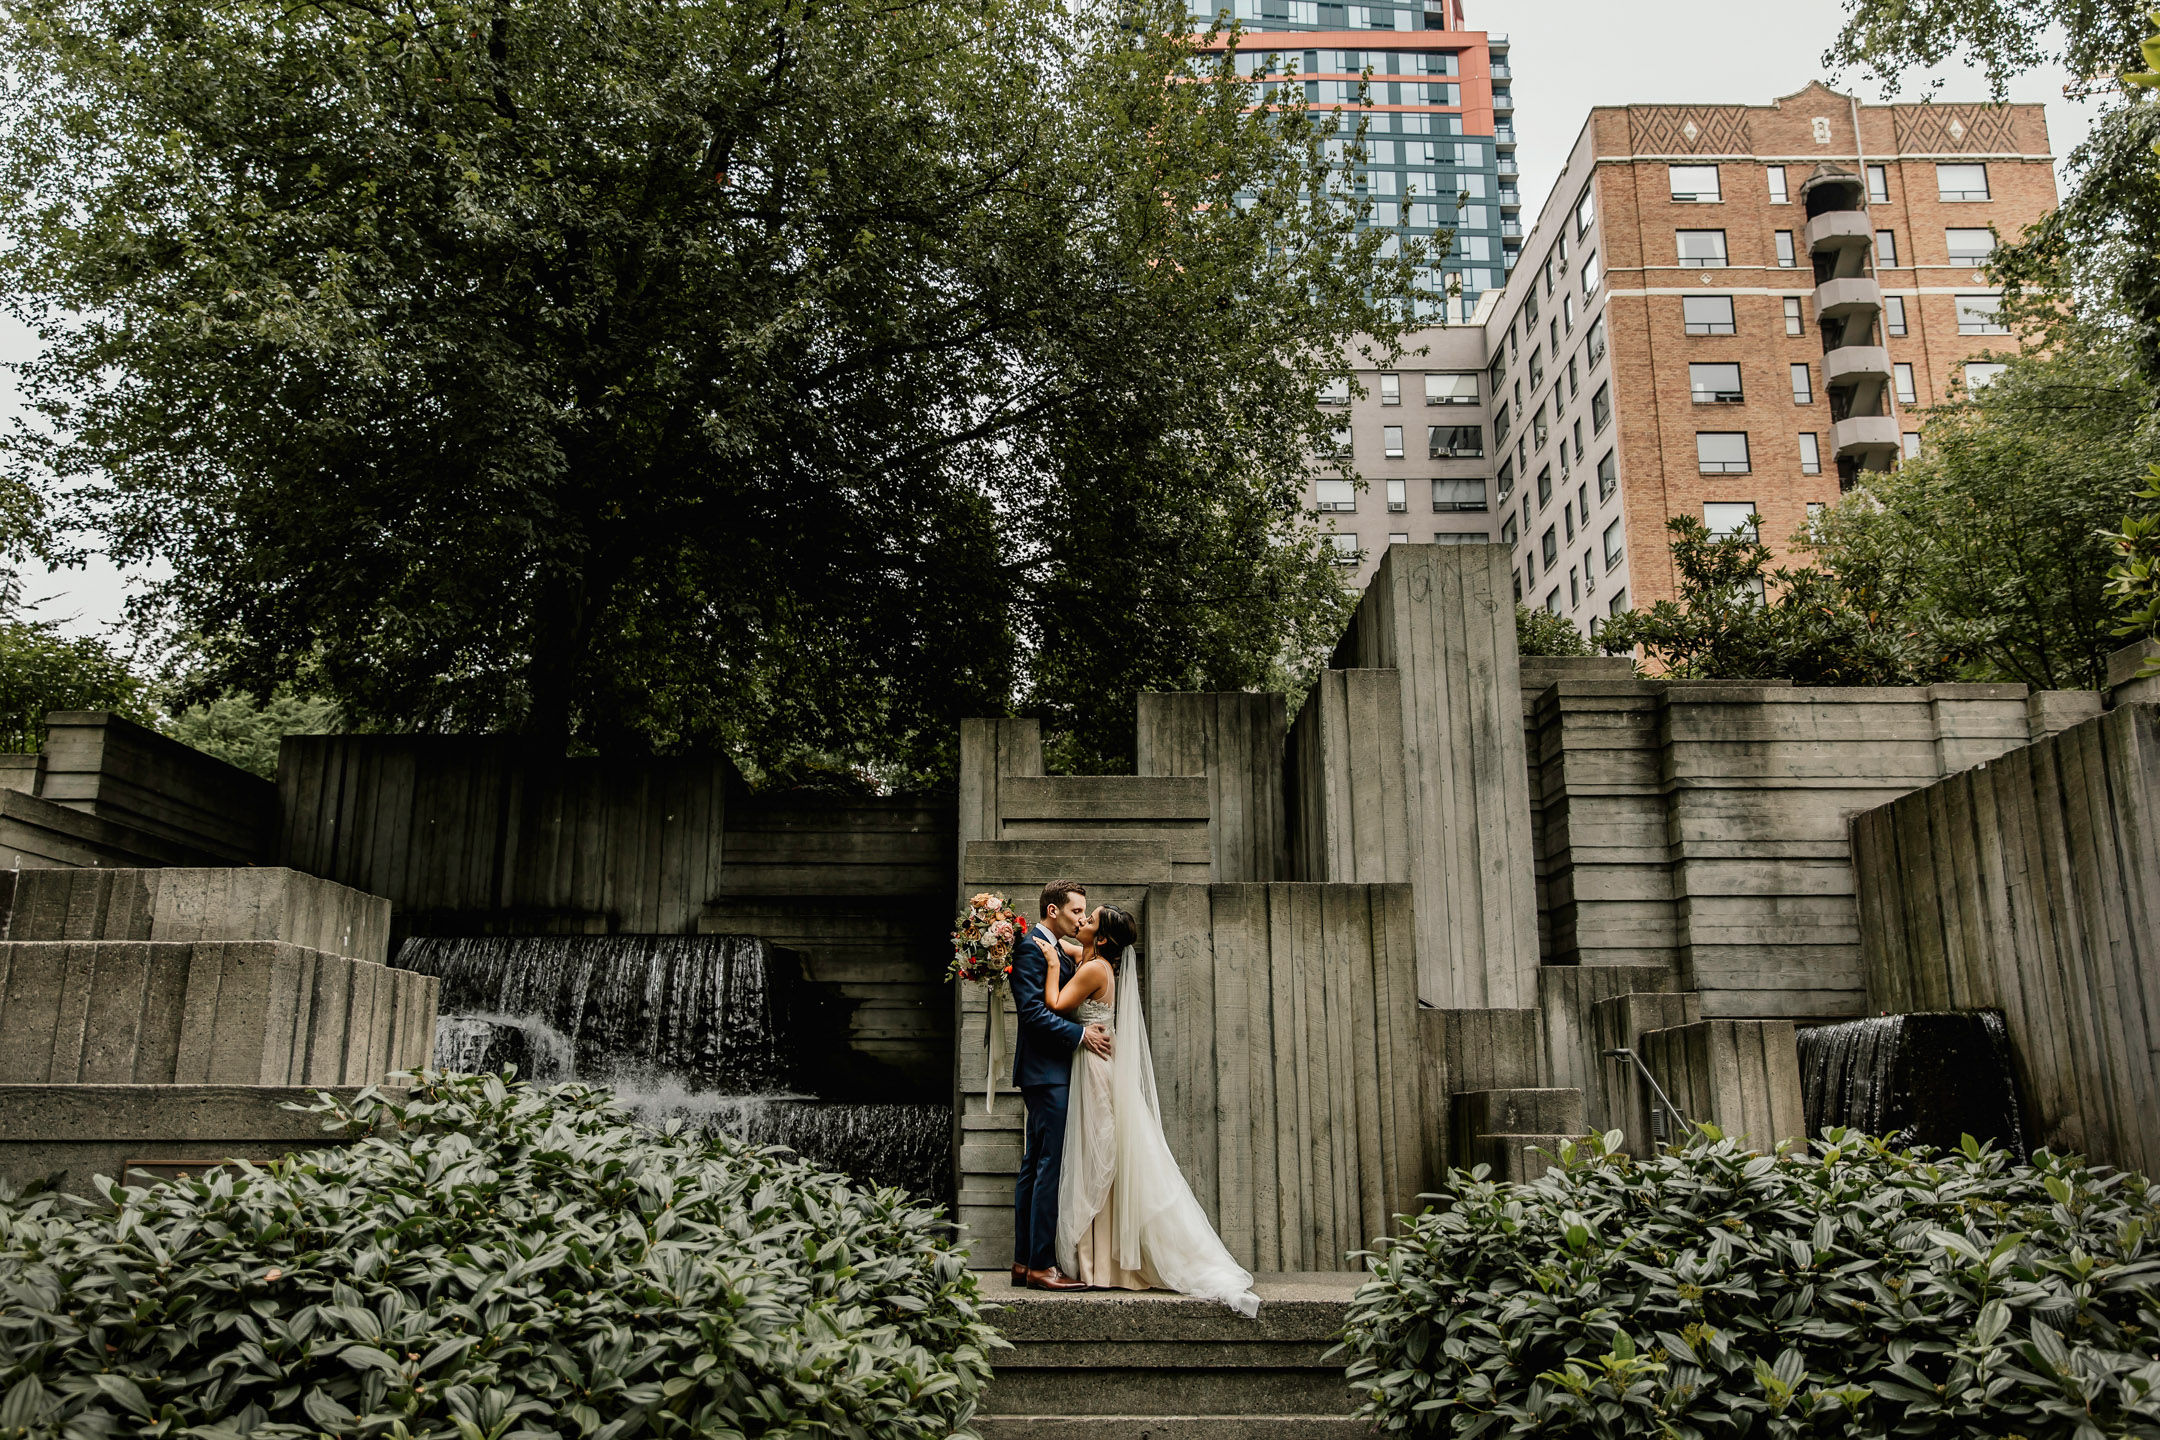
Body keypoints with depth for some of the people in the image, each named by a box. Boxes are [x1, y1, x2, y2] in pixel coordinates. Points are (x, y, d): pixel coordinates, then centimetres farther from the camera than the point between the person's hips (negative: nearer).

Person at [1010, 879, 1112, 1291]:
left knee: (1035, 1165, 11)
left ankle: (1024, 1261, 15)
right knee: (1052, 1165, -10)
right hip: (1046, 1071, -10)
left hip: (1049, 1071, 10)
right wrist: (1080, 1034, -19)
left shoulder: (1060, 954, 19)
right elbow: (1032, 1010, -20)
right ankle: (1041, 1265, -7)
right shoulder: (1030, 947, -11)